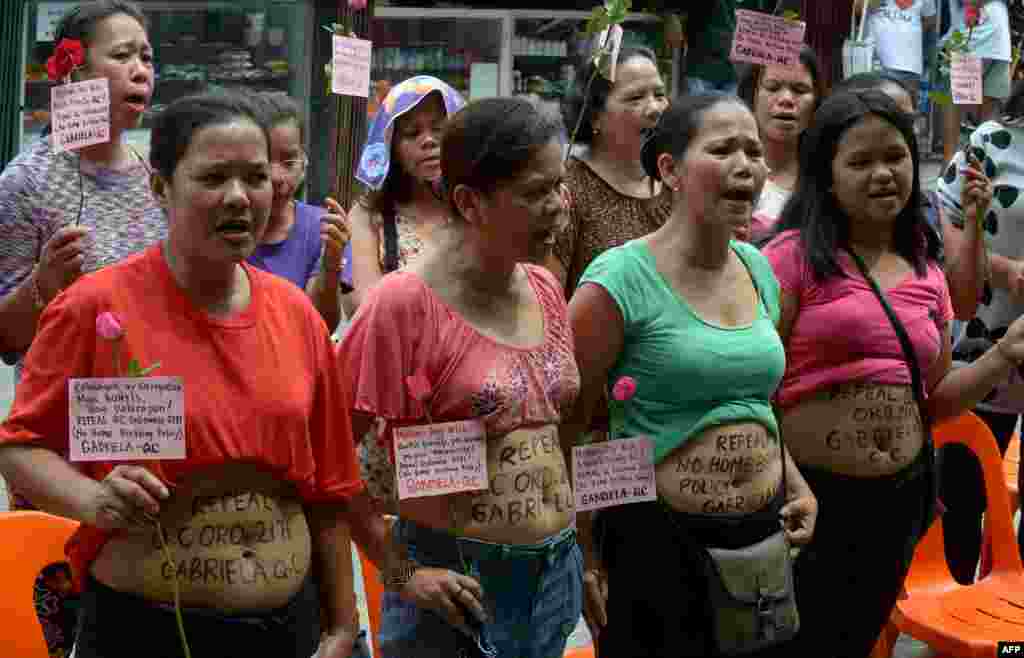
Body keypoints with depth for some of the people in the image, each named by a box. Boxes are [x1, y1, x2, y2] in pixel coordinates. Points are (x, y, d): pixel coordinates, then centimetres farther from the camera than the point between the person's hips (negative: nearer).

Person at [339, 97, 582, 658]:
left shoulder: (545, 290, 4)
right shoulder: (404, 302, -15)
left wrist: (578, 558, 11)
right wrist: (400, 573, -12)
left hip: (558, 575, 6)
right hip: (456, 585, -6)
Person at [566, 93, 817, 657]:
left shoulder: (758, 269, 6)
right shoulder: (619, 281, -15)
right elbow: (564, 426, -12)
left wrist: (795, 484, 8)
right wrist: (584, 556, -10)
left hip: (765, 529, 7)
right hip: (653, 538, -6)